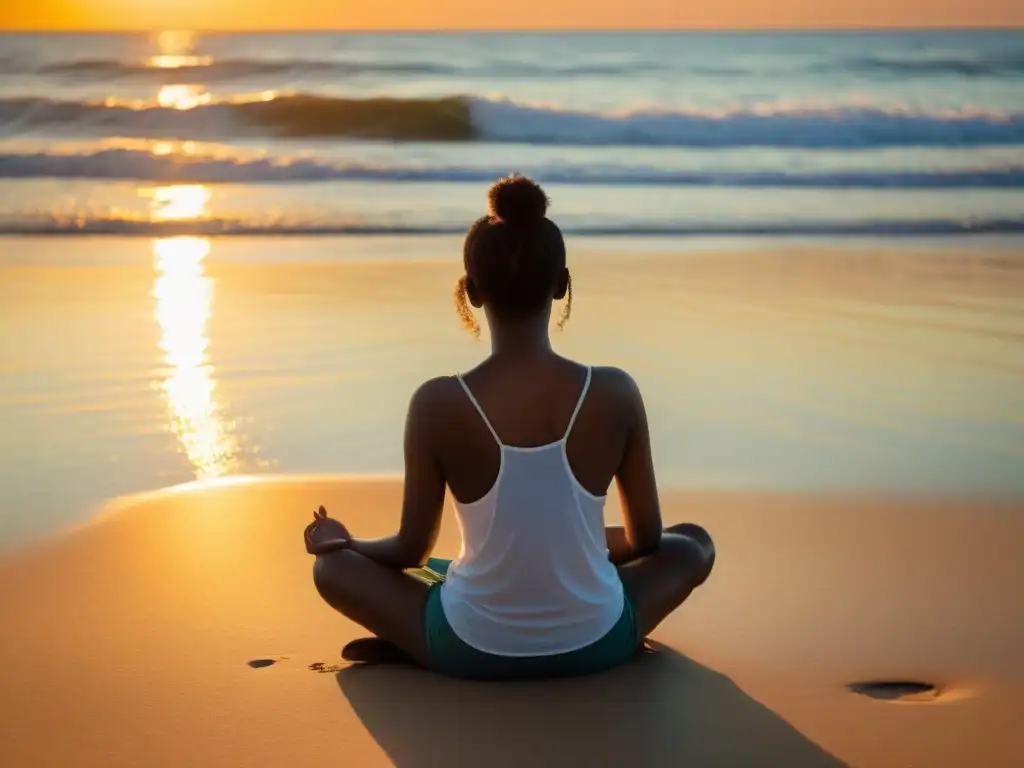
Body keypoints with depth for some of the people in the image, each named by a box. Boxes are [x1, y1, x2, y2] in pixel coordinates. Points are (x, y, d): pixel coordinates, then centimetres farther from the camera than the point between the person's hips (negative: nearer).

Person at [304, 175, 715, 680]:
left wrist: (343, 542, 19)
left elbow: (411, 549, -4)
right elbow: (646, 539, 2)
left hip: (473, 651, 0)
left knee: (332, 565, 22)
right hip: (594, 644, 0)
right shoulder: (615, 395, -12)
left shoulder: (439, 404, -16)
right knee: (694, 542, 27)